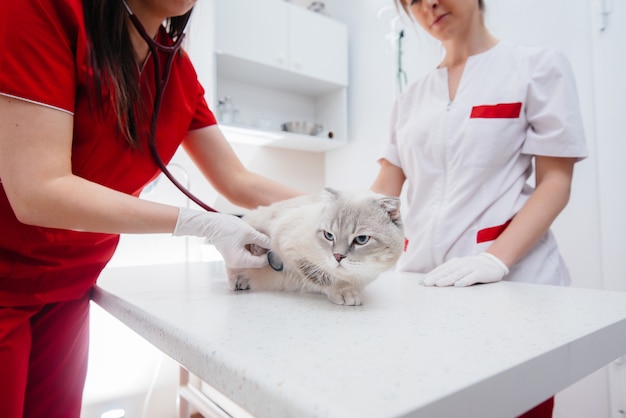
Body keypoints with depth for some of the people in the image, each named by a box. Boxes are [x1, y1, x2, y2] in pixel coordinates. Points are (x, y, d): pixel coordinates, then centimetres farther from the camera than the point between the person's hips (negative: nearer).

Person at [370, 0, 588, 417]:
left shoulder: (540, 65, 4)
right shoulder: (411, 98, 14)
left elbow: (555, 183, -4)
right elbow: (383, 192, 8)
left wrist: (496, 260, -20)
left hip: (512, 279, -3)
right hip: (421, 279, 4)